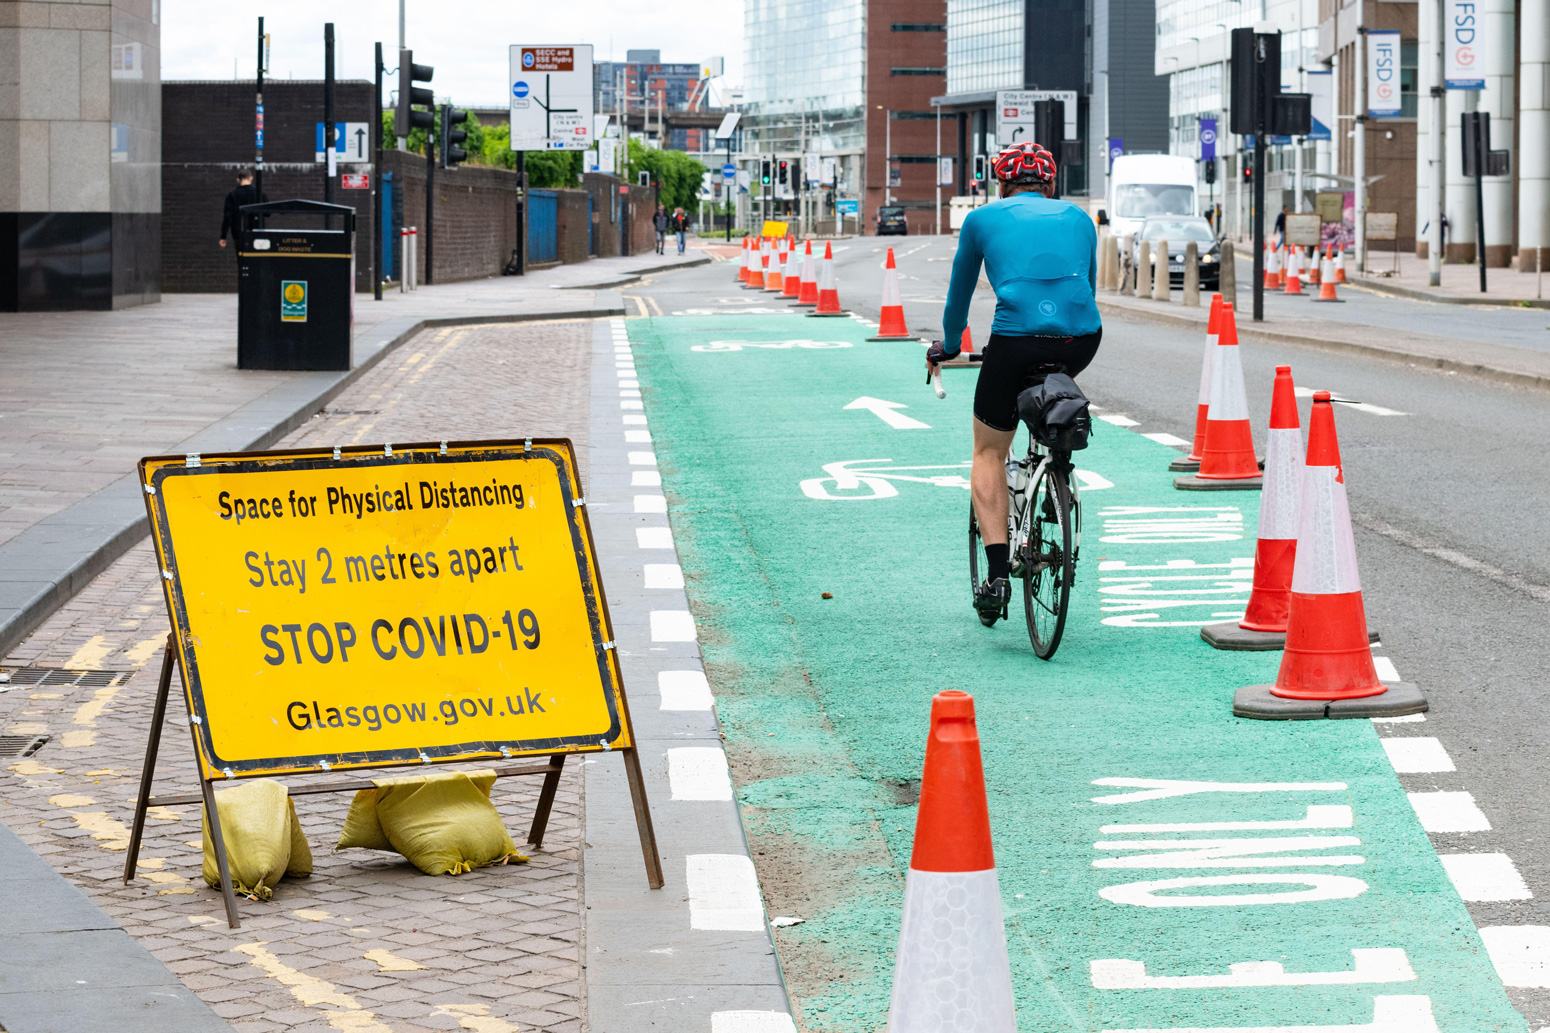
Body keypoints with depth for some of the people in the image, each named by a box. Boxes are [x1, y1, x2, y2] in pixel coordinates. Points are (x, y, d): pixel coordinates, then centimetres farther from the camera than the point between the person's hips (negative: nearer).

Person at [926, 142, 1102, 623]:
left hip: (1016, 342, -2)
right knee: (1055, 381, 40)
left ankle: (997, 575, 1)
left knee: (989, 453, 15)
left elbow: (959, 294, 29)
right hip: (1082, 339, 2)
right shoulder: (1078, 218, 25)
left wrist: (948, 347, 47)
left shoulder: (982, 219, 19)